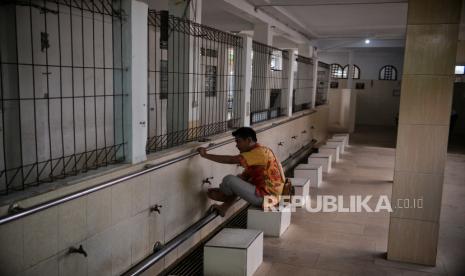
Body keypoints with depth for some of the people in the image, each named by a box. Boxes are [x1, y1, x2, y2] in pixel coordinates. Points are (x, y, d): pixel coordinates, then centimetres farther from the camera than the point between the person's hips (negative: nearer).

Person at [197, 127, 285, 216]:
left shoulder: (259, 152, -18)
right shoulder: (257, 152, 14)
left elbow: (232, 160, -25)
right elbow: (244, 176, 13)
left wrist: (206, 155, -18)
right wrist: (223, 188, 6)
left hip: (264, 197, -10)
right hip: (268, 193, 10)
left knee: (229, 179, -13)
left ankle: (224, 198, 18)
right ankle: (224, 207, 11)